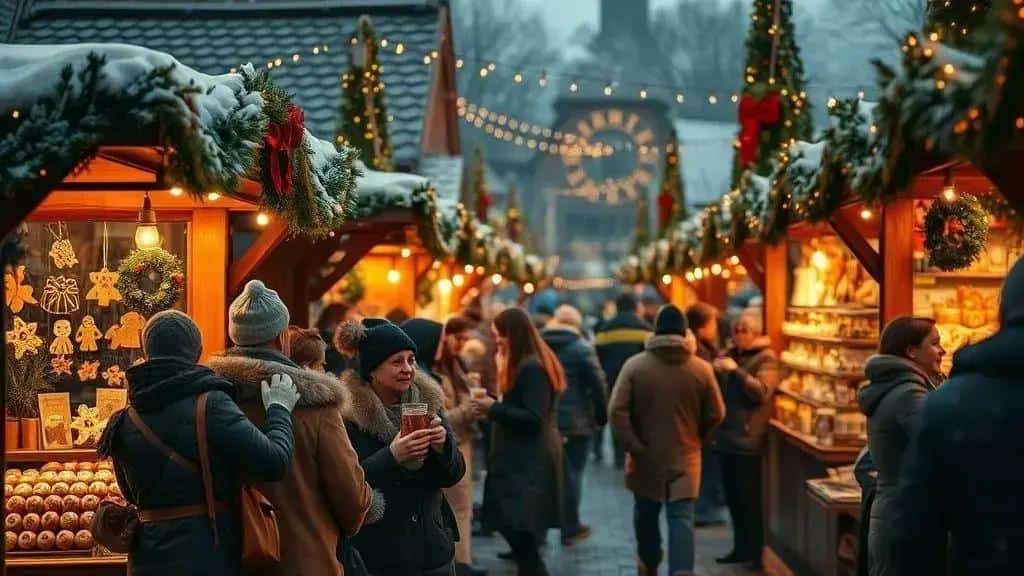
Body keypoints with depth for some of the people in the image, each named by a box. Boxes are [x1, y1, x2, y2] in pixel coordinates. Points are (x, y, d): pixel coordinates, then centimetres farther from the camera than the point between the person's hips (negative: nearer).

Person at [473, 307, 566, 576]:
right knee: (522, 538, 16)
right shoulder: (524, 365, 16)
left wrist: (494, 409, -18)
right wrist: (494, 408, 6)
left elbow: (533, 418, -22)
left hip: (529, 460, -11)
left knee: (519, 533, -12)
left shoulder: (531, 369, -17)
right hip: (524, 456, 11)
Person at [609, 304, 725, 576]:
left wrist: (634, 447, -8)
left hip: (646, 457, 1)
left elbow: (617, 411, -14)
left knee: (646, 514, 20)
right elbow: (715, 414, 1)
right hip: (685, 457, -1)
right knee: (682, 518, -2)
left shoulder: (634, 365, -8)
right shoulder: (702, 368, -5)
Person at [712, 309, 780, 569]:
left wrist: (736, 371, -26)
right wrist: (716, 373, 1)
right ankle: (741, 548, 21)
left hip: (748, 440, -7)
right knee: (733, 498, 11)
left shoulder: (766, 358, -7)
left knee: (750, 499, -2)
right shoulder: (730, 354, 14)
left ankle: (757, 553, 6)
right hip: (726, 437, 7)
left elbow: (763, 392, -23)